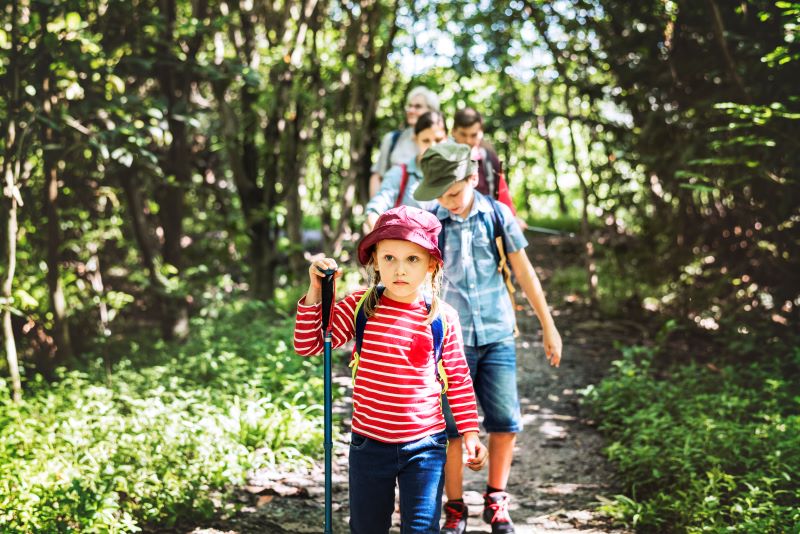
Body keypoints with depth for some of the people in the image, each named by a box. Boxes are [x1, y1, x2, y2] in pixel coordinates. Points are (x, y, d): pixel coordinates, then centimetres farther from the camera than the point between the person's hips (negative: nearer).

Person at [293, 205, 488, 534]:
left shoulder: (442, 318, -7)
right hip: (369, 444, 2)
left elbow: (459, 380, 2)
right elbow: (307, 345, -6)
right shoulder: (358, 307, -5)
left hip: (424, 445, -1)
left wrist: (470, 433, 0)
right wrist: (315, 293, -17)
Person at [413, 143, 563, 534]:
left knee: (506, 421, 1)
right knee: (452, 426, 0)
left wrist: (548, 326, 8)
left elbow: (524, 271, 5)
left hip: (497, 336, 1)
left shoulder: (497, 214, -1)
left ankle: (496, 499, 21)